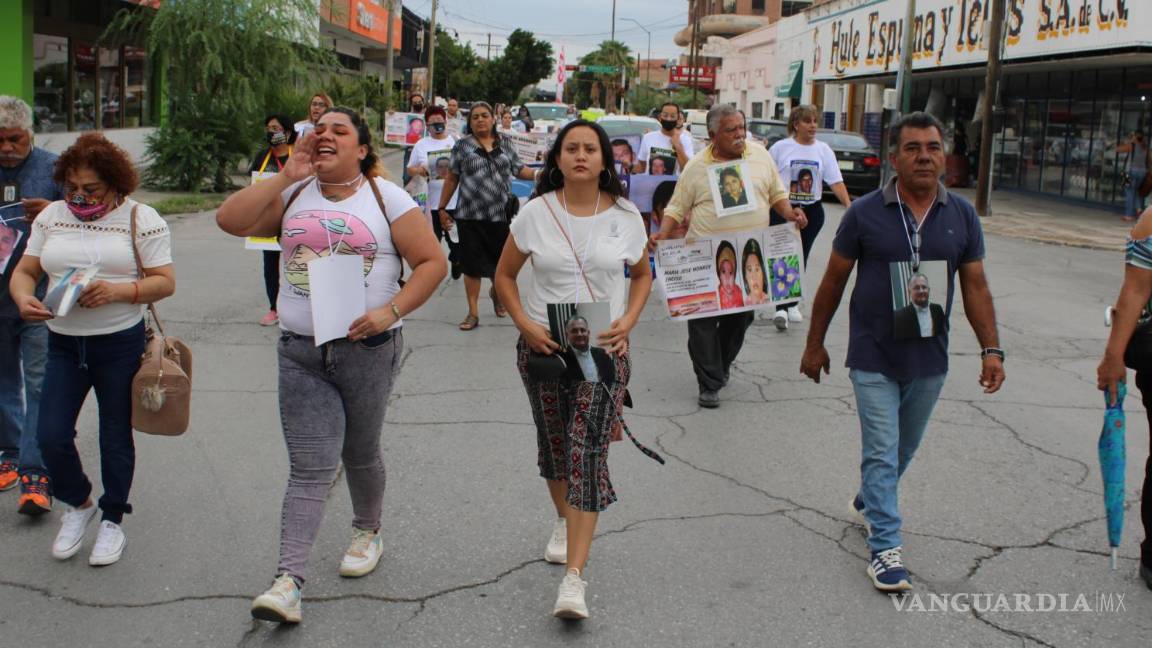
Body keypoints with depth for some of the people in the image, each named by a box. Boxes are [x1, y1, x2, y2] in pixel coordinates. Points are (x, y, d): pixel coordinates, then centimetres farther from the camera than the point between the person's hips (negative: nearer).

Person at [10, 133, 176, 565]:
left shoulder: (140, 218, -5)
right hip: (63, 343, 3)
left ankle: (113, 520, 27)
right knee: (51, 436, -1)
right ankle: (78, 504, 27)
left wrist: (116, 291, -24)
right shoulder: (51, 216, 7)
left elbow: (165, 282, -8)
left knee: (115, 437, 7)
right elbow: (25, 271, 9)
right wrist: (23, 298, -14)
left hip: (120, 343, -3)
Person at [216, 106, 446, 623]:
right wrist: (286, 176, -7)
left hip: (368, 348, -1)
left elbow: (432, 261, -4)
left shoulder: (386, 197, 0)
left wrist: (390, 311, -16)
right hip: (300, 351, 2)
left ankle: (367, 532, 42)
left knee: (360, 454, 15)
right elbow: (230, 221, -4)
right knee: (310, 468, -5)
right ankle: (289, 580, -5)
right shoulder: (293, 194, 7)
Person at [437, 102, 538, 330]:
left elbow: (519, 170, 12)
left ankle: (495, 292, 41)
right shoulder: (462, 146, 4)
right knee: (472, 265, 2)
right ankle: (473, 313, 12)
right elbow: (452, 178, 6)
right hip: (470, 216, -2)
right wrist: (442, 208, 5)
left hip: (501, 215, 2)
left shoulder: (505, 143, 10)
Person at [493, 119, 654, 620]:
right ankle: (564, 520, 45)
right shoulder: (536, 213, -3)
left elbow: (642, 275, 12)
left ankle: (575, 577, -14)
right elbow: (504, 275, 5)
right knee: (554, 442, 16)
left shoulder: (625, 216, -1)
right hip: (543, 345, 2)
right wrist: (524, 324, -10)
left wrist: (628, 321, -5)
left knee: (588, 450, -11)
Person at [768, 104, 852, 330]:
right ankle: (781, 308, -15)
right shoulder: (780, 148, -3)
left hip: (811, 210, 3)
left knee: (800, 258, 11)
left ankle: (792, 304, 25)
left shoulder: (823, 150, 4)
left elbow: (836, 181, -1)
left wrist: (849, 205, -12)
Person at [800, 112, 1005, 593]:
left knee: (904, 448, 18)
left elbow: (975, 287, 4)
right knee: (881, 452, -4)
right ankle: (885, 547, 3)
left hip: (928, 358, 4)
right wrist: (815, 344, 2)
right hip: (873, 358, -3)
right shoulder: (865, 213, -8)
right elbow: (834, 281, -1)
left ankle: (868, 504, 42)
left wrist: (991, 348, -4)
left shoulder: (961, 216, 0)